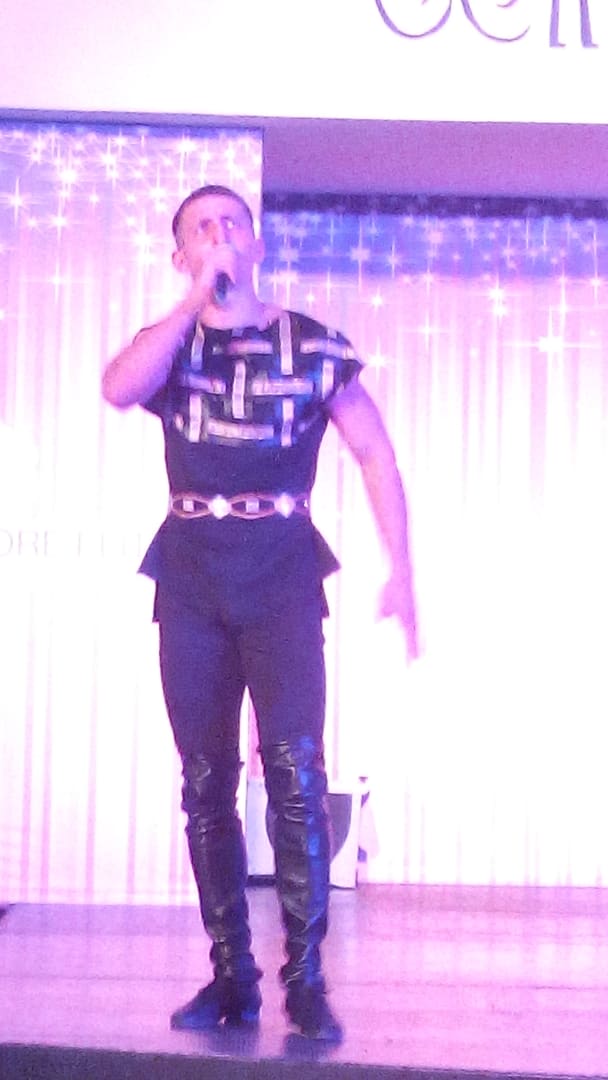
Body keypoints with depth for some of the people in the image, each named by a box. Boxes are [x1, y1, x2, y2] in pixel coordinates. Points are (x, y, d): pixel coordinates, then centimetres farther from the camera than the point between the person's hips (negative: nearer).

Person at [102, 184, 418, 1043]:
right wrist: (195, 301, -11)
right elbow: (118, 390, -13)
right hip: (190, 575, 3)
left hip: (281, 570, -2)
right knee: (206, 780, 3)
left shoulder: (313, 345, 5)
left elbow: (375, 454, 4)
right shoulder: (171, 344, 10)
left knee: (295, 770, -13)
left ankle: (305, 978, -7)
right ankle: (232, 976, 11)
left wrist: (401, 571, -3)